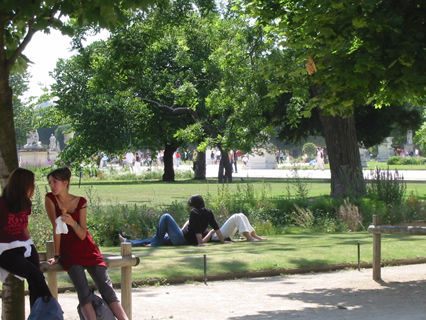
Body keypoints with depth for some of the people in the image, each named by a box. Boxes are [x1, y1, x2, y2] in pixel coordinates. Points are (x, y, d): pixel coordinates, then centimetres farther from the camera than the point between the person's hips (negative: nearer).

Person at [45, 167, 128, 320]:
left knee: (107, 288, -12)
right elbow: (56, 228, -10)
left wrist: (73, 223, -25)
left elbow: (82, 235, -6)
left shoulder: (80, 202, -4)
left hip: (86, 248, 2)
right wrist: (57, 255, -9)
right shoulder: (50, 199, -7)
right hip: (68, 250, -2)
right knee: (84, 292, -23)